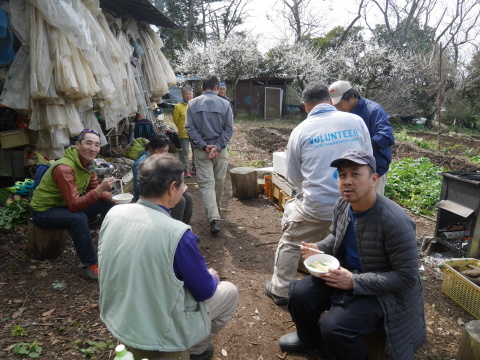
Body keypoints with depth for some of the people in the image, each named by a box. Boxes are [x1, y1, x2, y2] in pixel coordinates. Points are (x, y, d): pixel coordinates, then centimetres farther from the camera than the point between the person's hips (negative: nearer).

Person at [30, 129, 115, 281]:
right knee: (79, 218, -36)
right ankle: (89, 265, -21)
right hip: (44, 211, -8)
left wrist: (110, 197, -17)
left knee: (109, 204, -2)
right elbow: (74, 205, -35)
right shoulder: (64, 168, -30)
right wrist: (100, 189, -46)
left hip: (65, 205, 8)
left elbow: (94, 189, 4)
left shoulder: (88, 163, -4)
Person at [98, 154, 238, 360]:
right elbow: (203, 291, -14)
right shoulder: (177, 233, -29)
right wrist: (211, 277, 8)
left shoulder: (113, 214, -10)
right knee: (229, 292, 15)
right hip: (157, 332, -6)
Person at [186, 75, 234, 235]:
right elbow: (229, 129, -6)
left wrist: (204, 146, -9)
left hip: (201, 150, 0)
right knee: (219, 181, 18)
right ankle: (216, 208, 38)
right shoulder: (225, 104, 0)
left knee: (206, 183, -2)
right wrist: (217, 146, -10)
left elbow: (190, 128, -5)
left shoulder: (192, 104, 2)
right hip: (220, 150, 1)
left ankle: (214, 218, -13)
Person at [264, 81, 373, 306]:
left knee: (290, 242, 19)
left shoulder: (300, 131, -4)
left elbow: (293, 177, 6)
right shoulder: (355, 121, -1)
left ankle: (280, 290, 29)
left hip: (317, 206, -2)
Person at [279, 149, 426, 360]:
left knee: (333, 327, -25)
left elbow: (406, 277, -24)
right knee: (299, 294, -5)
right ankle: (310, 337, 28)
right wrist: (319, 249, -9)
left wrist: (355, 282, -28)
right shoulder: (342, 205, -7)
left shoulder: (395, 221, -29)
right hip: (345, 274, 7)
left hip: (382, 292, -6)